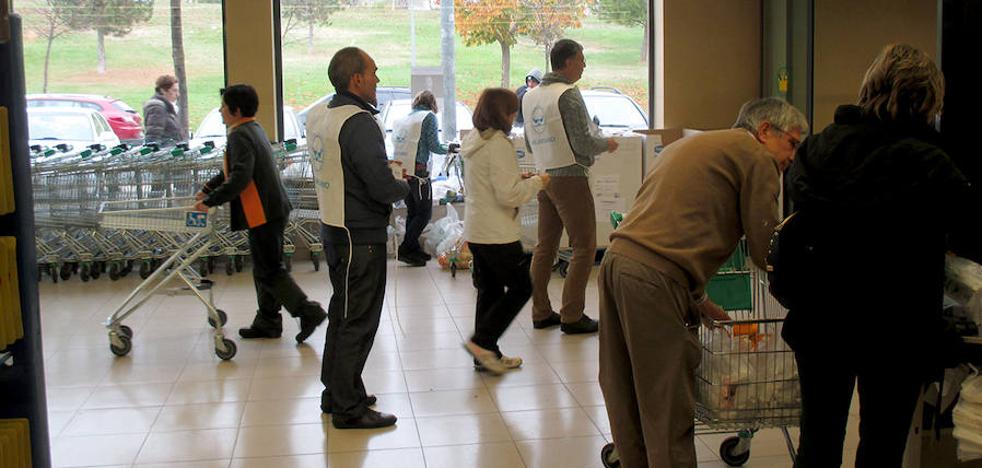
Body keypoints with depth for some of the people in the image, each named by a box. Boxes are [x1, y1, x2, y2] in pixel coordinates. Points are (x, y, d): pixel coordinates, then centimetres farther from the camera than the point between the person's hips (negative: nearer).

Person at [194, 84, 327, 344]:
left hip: (264, 213, -10)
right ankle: (267, 322, 22)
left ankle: (308, 312, -3)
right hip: (273, 209, 10)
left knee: (269, 271, -3)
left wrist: (210, 201, -22)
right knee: (264, 268, 15)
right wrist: (207, 190, 26)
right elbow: (231, 171, 26)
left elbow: (240, 178, -28)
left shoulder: (240, 136, -17)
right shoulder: (254, 130, 15)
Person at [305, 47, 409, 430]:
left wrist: (385, 168, 8)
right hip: (361, 234, -9)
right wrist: (403, 186, -3)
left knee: (342, 312, 20)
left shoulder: (318, 116, 7)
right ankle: (348, 408, 9)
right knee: (358, 321, 0)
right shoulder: (359, 122, -21)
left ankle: (336, 391, 32)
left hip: (333, 228, 9)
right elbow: (383, 187, -25)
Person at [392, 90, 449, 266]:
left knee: (412, 212, 16)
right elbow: (434, 146, -7)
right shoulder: (429, 116, -2)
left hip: (400, 170, 7)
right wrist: (448, 149, 11)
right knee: (425, 213, 0)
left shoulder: (401, 119, 16)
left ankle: (413, 249, 19)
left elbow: (396, 144, 15)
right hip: (418, 171, -7)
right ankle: (405, 249, -5)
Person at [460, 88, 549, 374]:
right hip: (497, 233, -9)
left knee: (490, 290, 14)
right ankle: (482, 342, -3)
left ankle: (487, 354, 19)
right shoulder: (498, 144, -18)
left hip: (475, 230, 9)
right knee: (520, 287, 3)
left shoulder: (472, 141, 12)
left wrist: (519, 179, 15)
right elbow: (508, 195, -21)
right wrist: (536, 182, -6)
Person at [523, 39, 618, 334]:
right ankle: (572, 316, 0)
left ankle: (541, 312, 18)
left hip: (544, 176, 8)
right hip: (570, 177, -8)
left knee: (545, 246, 13)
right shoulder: (568, 95, -14)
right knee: (584, 247, -1)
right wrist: (607, 144, 1)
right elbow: (584, 143, -17)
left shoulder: (530, 97, 10)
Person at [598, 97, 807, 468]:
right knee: (668, 407, -1)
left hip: (617, 259, 9)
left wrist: (697, 299, 23)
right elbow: (765, 248, -2)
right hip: (654, 277, -9)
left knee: (625, 395, 17)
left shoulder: (691, 144, 29)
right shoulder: (755, 156, 1)